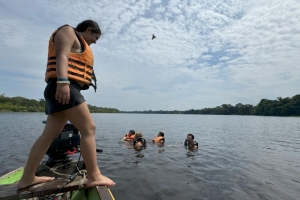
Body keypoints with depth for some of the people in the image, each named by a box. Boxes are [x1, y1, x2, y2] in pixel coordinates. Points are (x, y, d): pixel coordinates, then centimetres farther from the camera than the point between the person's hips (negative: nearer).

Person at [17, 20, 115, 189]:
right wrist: (63, 82, -28)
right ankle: (94, 176, -13)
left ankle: (27, 178, 17)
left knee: (49, 135, 9)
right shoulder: (68, 32, 4)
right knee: (89, 129, -15)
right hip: (64, 88, -10)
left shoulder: (78, 44, 33)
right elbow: (61, 56, -14)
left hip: (66, 90, 10)